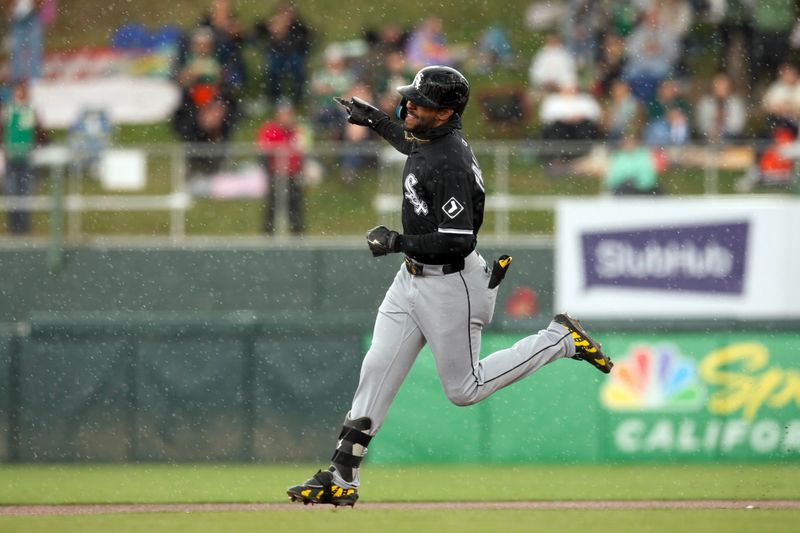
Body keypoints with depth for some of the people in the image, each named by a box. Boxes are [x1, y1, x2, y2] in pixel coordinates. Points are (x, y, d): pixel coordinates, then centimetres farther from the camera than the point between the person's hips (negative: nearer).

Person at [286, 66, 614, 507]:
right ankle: (340, 478, 4)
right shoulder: (432, 140, 2)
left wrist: (397, 242, -24)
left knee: (464, 389, 5)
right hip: (412, 278, 9)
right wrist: (374, 121, 30)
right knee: (376, 371, 3)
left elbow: (459, 241, -31)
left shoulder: (448, 165, -27)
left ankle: (561, 339, 16)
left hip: (449, 284, -9)